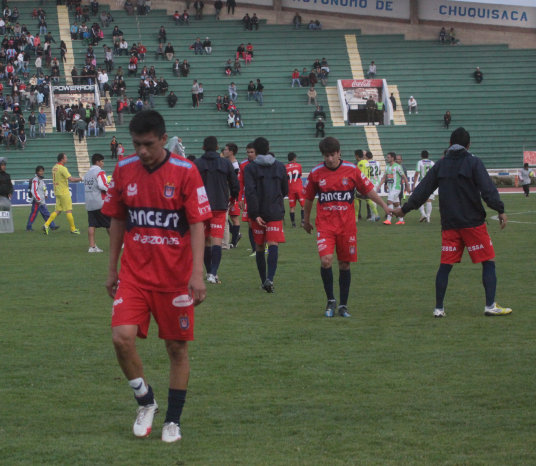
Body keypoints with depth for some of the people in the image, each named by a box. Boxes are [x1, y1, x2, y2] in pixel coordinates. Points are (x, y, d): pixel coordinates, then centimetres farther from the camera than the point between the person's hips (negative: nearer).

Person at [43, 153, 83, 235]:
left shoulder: (54, 168, 11)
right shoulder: (62, 168, -17)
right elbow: (71, 179, -21)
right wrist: (80, 179, -7)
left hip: (57, 192, 8)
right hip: (64, 192, -8)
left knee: (57, 210, 10)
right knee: (68, 210, -1)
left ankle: (46, 225, 0)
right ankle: (73, 229, 4)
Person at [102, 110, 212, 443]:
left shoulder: (185, 172, -9)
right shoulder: (124, 170, 1)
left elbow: (197, 225, -11)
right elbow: (117, 221, 12)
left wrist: (198, 274, -20)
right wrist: (112, 269, 13)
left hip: (175, 276, -2)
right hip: (134, 274, 2)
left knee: (178, 347, 5)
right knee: (122, 337, -15)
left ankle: (173, 420, 20)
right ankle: (146, 402, 9)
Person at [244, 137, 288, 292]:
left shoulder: (250, 168, -3)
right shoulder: (280, 167, 6)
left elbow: (250, 192, -14)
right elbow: (285, 191, 14)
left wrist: (254, 214, -16)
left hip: (258, 214, -1)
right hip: (275, 213, 1)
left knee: (259, 247, 12)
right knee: (273, 245, -9)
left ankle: (263, 280, 17)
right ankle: (270, 278, -29)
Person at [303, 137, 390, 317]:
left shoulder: (352, 170, -1)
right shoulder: (316, 173, 0)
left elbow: (368, 190, 6)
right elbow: (309, 198, 13)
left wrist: (385, 206, -1)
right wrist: (306, 220, 21)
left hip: (347, 225, 1)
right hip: (325, 225, -1)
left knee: (345, 264, 5)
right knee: (326, 261, -17)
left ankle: (343, 305, 19)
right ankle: (331, 301, 1)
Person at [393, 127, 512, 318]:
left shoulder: (440, 165, 9)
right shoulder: (473, 163, -4)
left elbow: (423, 190, 12)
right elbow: (487, 189, -13)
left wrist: (405, 209, 22)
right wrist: (500, 210, -13)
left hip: (449, 224, 4)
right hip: (473, 222, -4)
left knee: (445, 265, 7)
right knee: (488, 262, 2)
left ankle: (439, 308, 6)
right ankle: (490, 306, -4)